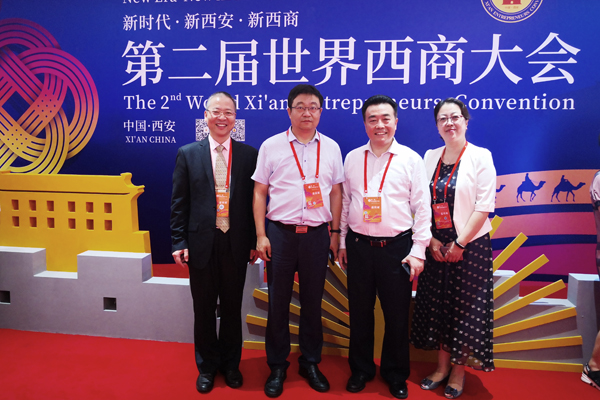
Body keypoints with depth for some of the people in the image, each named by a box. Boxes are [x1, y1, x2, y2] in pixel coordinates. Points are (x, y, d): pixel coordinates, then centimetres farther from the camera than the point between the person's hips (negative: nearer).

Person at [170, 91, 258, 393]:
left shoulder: (249, 155, 1)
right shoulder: (188, 154, 3)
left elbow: (255, 200, 2)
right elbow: (179, 203, 2)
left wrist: (254, 241, -1)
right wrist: (179, 242, -4)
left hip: (236, 244, 0)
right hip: (201, 243, 0)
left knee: (232, 308, 13)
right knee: (204, 309, 13)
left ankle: (230, 364, 33)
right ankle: (207, 367, 32)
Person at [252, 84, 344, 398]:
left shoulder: (331, 147, 8)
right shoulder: (271, 146, 2)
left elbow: (336, 192, 11)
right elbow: (259, 192, 2)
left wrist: (335, 232, 7)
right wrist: (261, 235, -4)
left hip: (317, 234, 2)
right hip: (280, 233, -1)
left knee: (312, 302, 12)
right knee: (278, 302, 7)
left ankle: (310, 363, 29)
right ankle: (277, 366, 24)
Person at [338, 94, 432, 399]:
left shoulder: (411, 159, -1)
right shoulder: (352, 158, 7)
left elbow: (422, 208, -1)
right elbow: (344, 202, 12)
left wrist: (418, 251, -6)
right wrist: (342, 242, 10)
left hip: (396, 247, -2)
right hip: (359, 246, 2)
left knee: (397, 314, 8)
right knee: (360, 312, 12)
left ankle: (396, 374, 29)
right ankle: (361, 370, 31)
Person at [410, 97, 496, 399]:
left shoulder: (480, 157, -6)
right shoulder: (430, 157, 6)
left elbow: (484, 207, -11)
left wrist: (459, 244, -14)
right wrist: (431, 240, -5)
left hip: (470, 246, -4)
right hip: (436, 247, 4)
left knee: (465, 308, 4)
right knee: (437, 305, 11)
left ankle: (459, 373, 22)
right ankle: (442, 366, 28)